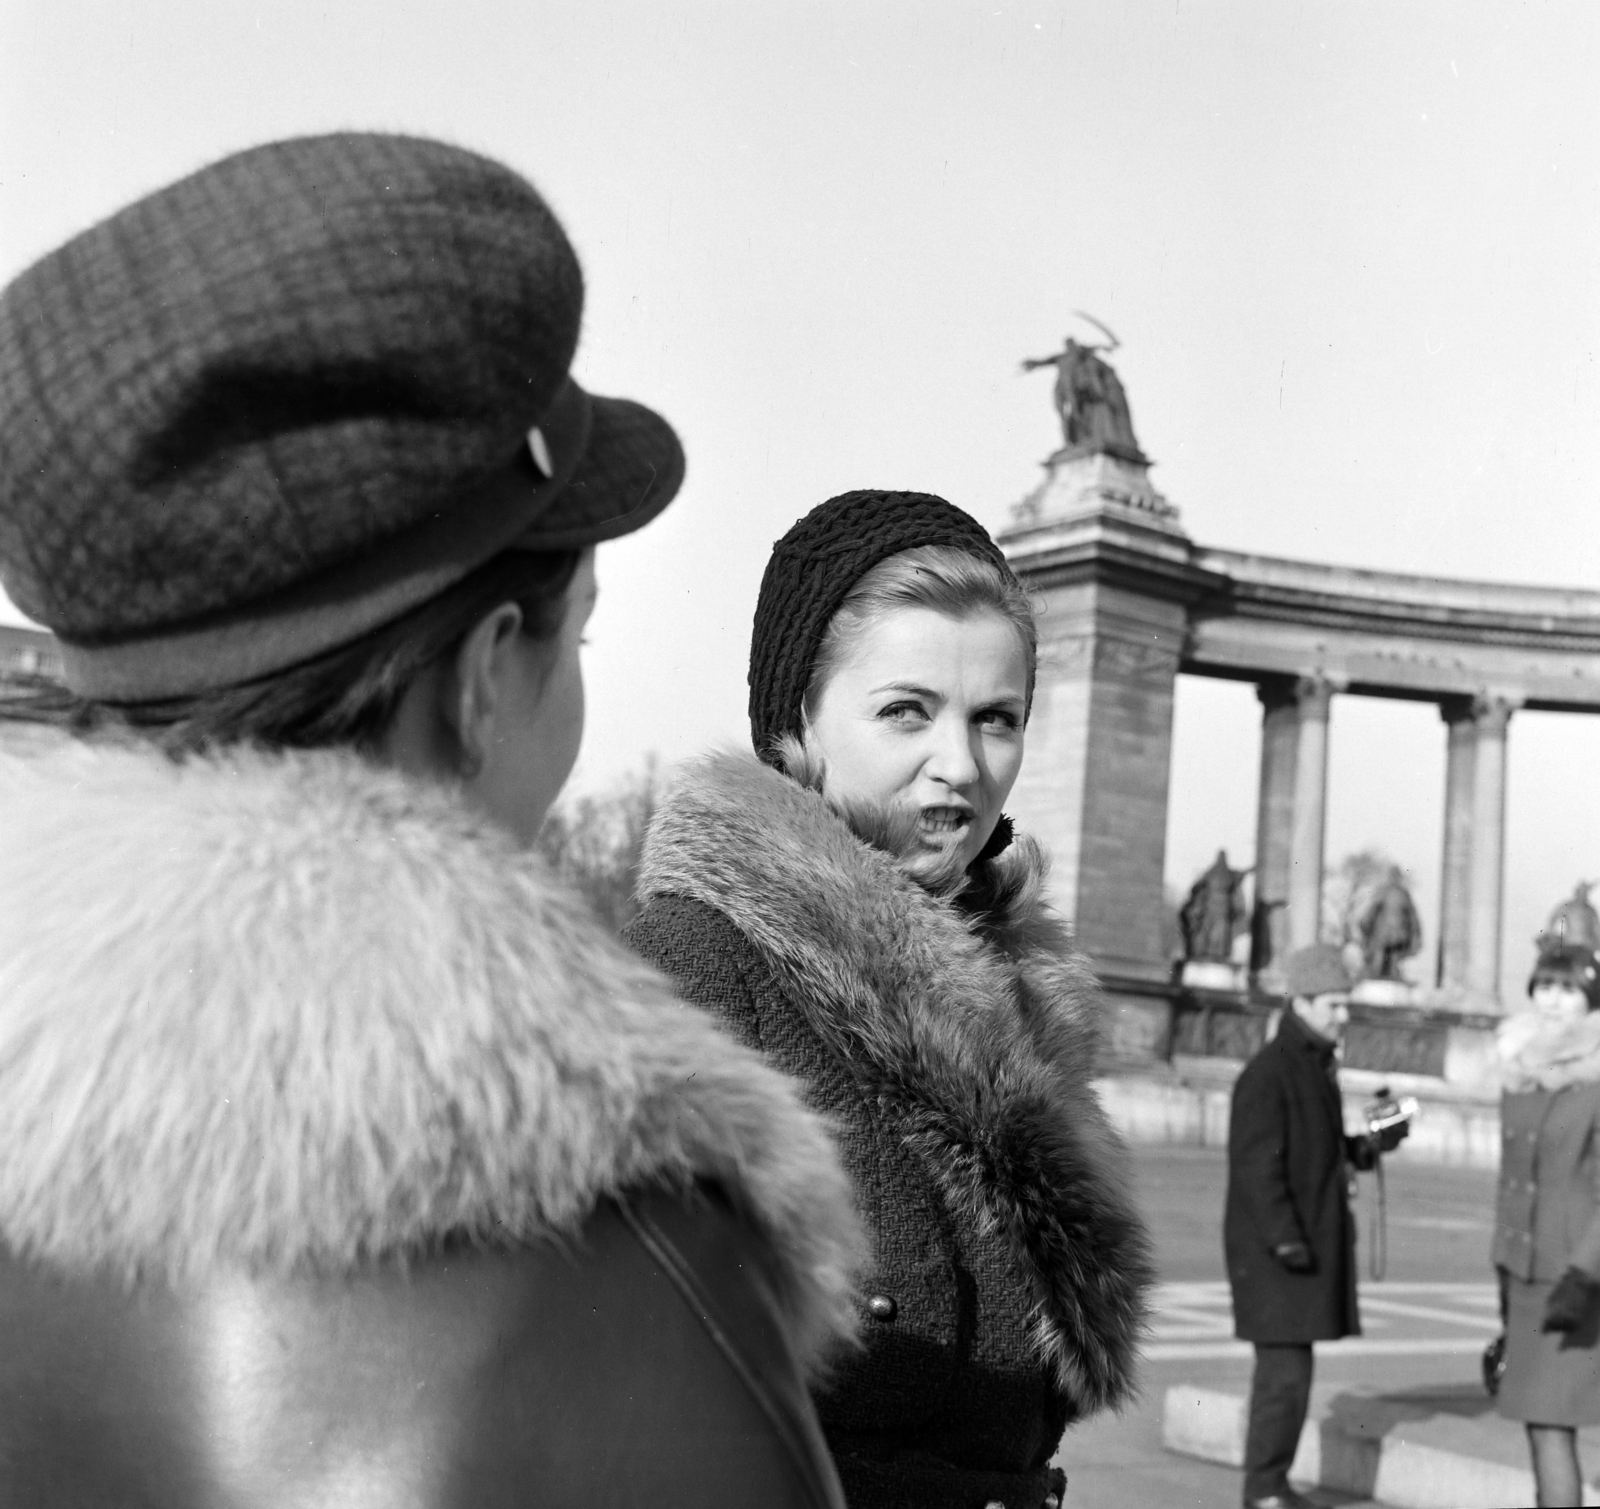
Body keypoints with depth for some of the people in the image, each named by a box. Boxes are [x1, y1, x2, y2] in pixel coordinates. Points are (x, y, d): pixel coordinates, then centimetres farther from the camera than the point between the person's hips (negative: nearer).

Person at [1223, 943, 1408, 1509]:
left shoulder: (1317, 1068, 13)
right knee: (1286, 1368, -7)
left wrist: (1372, 1143, 2)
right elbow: (1257, 1166, -21)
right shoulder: (1266, 1075, -17)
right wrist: (1285, 1242, -24)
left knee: (1285, 1365, 13)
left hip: (1309, 1243, 9)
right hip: (1273, 1250, -9)